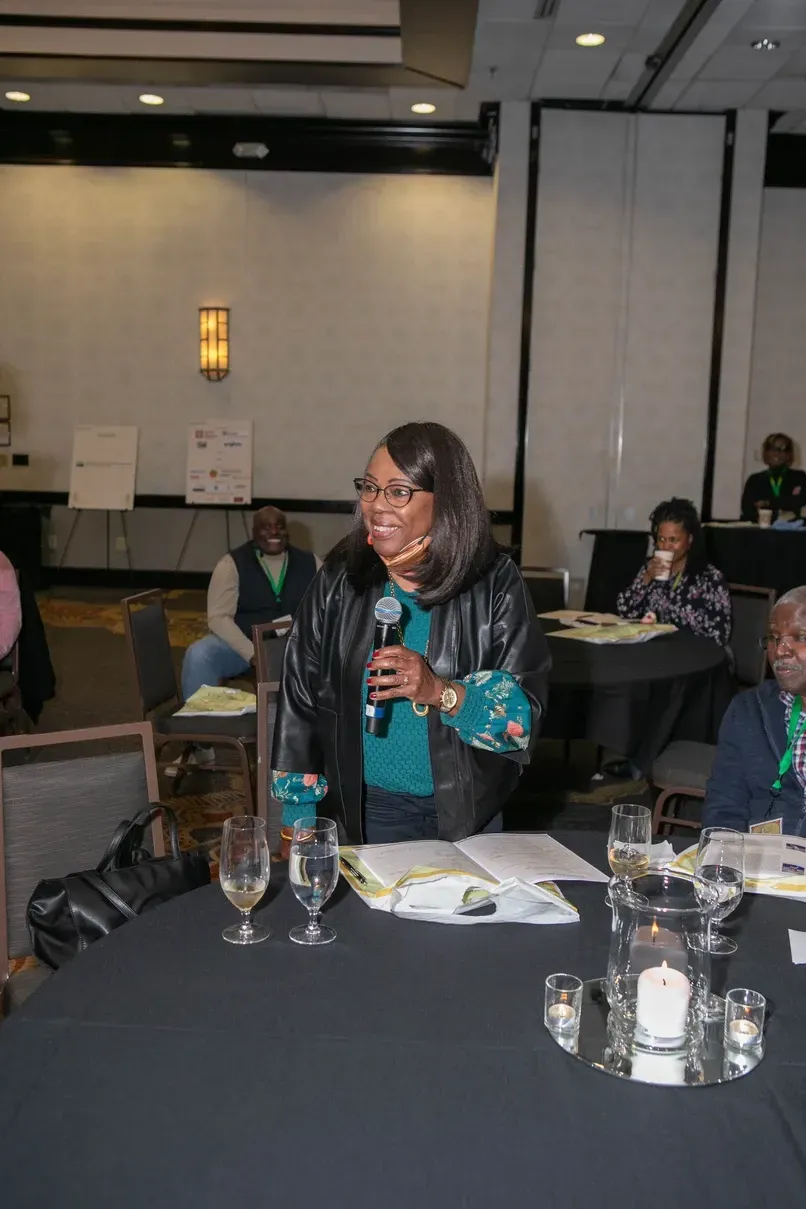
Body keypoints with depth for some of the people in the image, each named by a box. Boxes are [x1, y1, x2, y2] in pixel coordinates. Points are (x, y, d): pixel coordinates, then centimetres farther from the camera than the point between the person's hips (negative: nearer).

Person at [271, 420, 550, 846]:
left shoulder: (493, 584, -11)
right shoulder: (340, 579, -5)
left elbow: (523, 711, -13)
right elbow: (301, 699, 0)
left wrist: (440, 692, -30)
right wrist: (297, 822, 0)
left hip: (465, 814, -1)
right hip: (363, 810, 1)